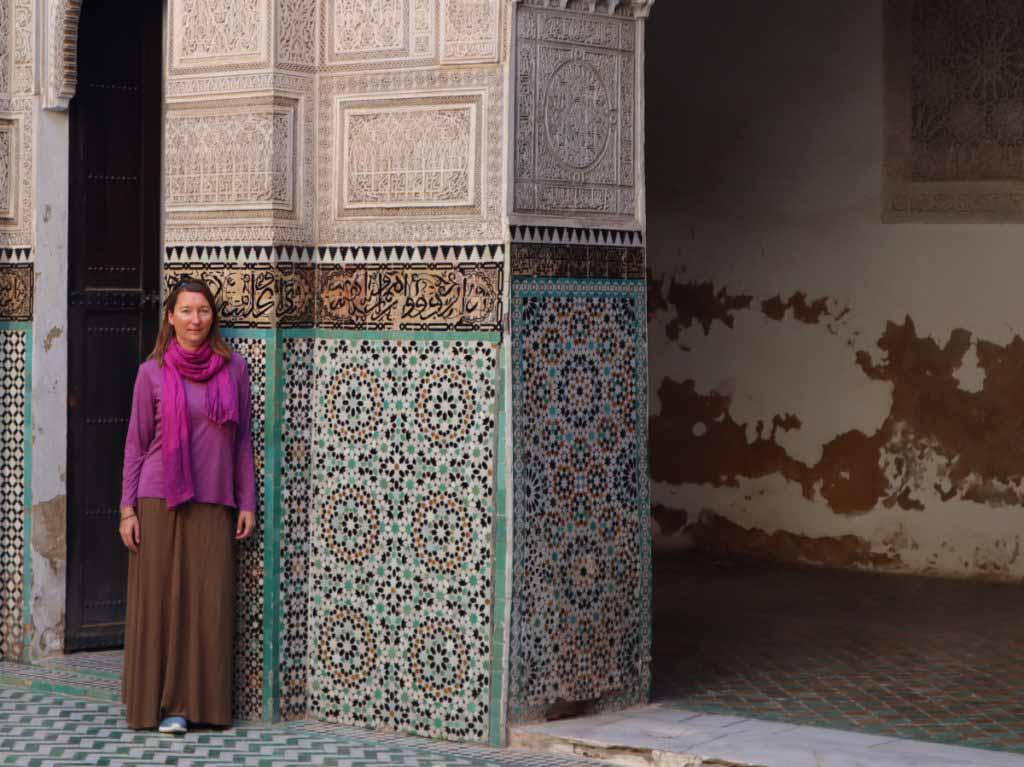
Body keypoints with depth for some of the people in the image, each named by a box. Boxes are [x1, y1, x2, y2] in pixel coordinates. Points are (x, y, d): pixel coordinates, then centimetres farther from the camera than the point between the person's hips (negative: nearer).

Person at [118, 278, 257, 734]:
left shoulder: (233, 368, 5)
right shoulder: (152, 372, 1)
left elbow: (243, 440, 9)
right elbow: (136, 442, 3)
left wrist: (248, 502, 4)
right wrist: (127, 509, -2)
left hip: (213, 507, 2)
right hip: (159, 503, -1)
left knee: (209, 603, -1)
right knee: (158, 601, 0)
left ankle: (190, 702, 8)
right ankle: (154, 701, 9)